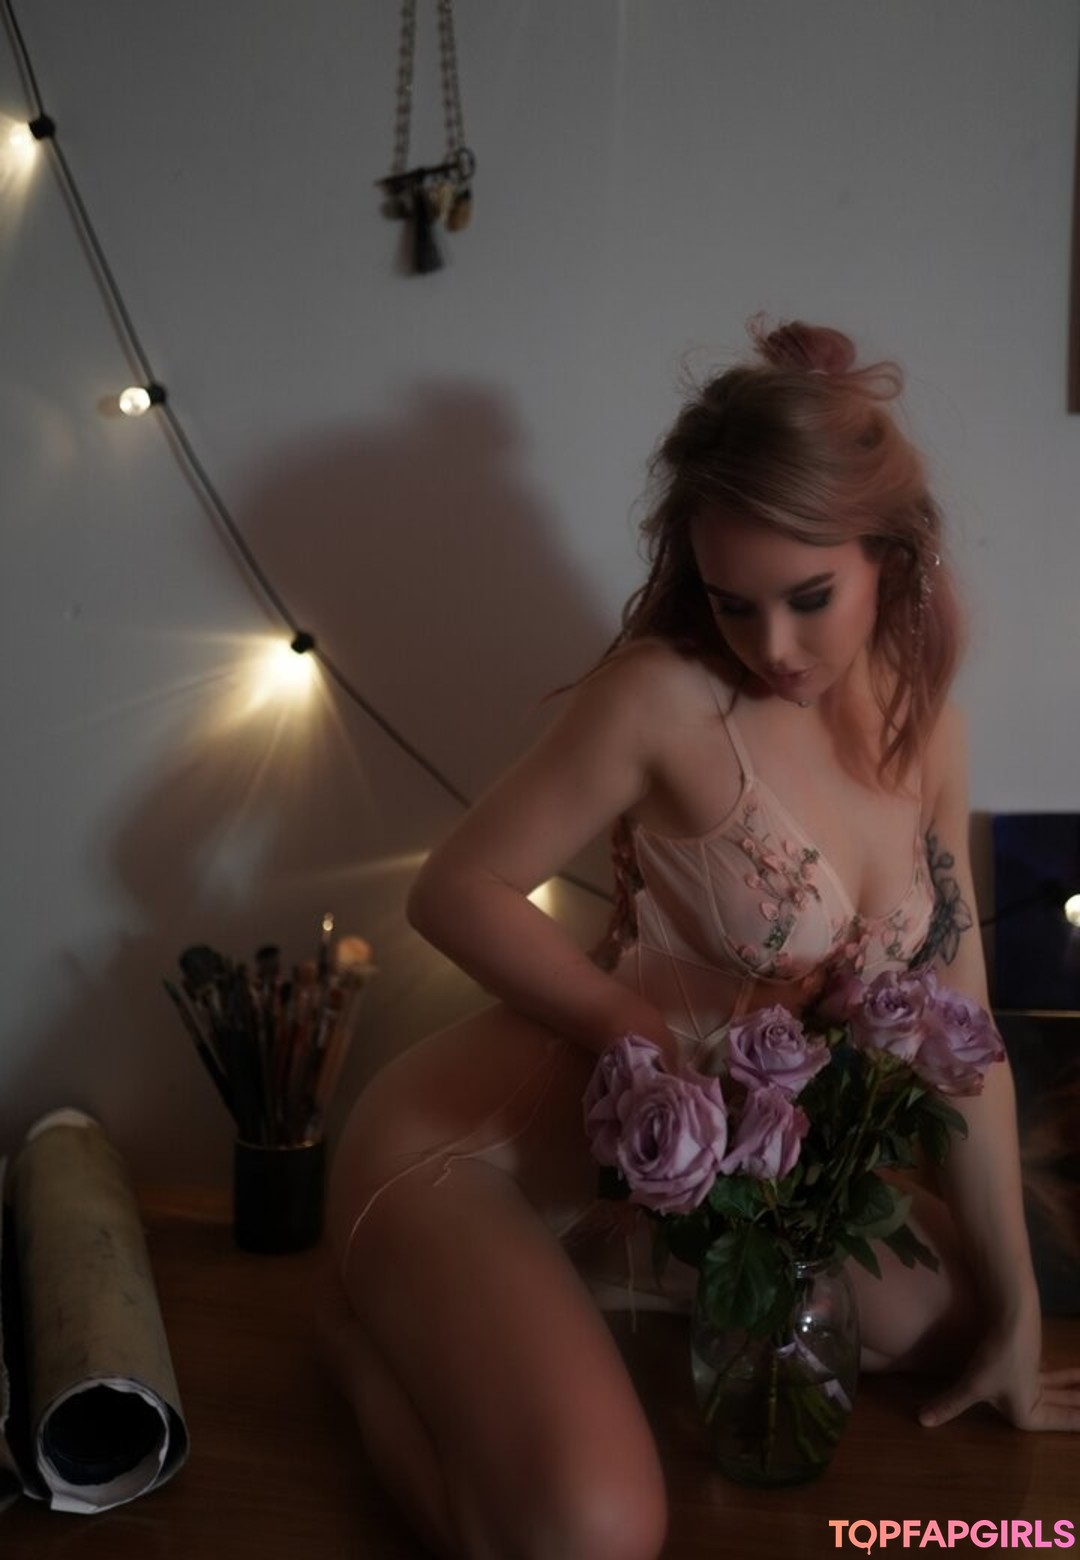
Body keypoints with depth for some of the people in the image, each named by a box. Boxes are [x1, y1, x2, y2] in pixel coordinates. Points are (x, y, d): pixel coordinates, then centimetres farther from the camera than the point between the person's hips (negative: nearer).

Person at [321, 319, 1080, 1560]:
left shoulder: (925, 725, 0)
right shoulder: (666, 694, -21)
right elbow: (457, 889, -14)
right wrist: (655, 1041, -25)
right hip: (470, 1144, -7)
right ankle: (383, 1345, 4)